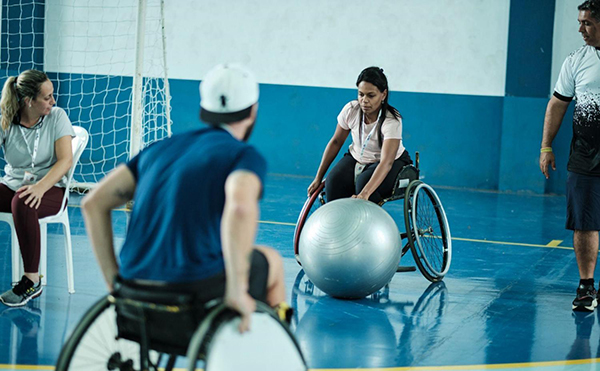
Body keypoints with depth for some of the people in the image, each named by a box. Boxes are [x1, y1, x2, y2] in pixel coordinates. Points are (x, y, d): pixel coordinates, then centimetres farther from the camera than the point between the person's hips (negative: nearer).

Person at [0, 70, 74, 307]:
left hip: (50, 189, -3)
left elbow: (66, 160, -13)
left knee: (23, 203, -38)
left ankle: (32, 281, -30)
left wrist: (40, 187, -27)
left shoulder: (57, 117, -3)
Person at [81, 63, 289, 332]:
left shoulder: (162, 149, 15)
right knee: (271, 261, 24)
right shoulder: (245, 156, -3)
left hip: (135, 285, 6)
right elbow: (240, 207, -26)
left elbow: (93, 203, 10)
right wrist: (236, 291, -21)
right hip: (196, 287, -6)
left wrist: (114, 280, 13)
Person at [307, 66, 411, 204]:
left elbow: (386, 162, -39)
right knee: (334, 182, -27)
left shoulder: (392, 121, -29)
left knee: (364, 182, -36)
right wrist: (318, 178, 0)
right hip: (357, 158, 4)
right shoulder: (351, 110, -15)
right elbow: (336, 142, 0)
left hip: (392, 162, -4)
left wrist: (364, 194, -53)